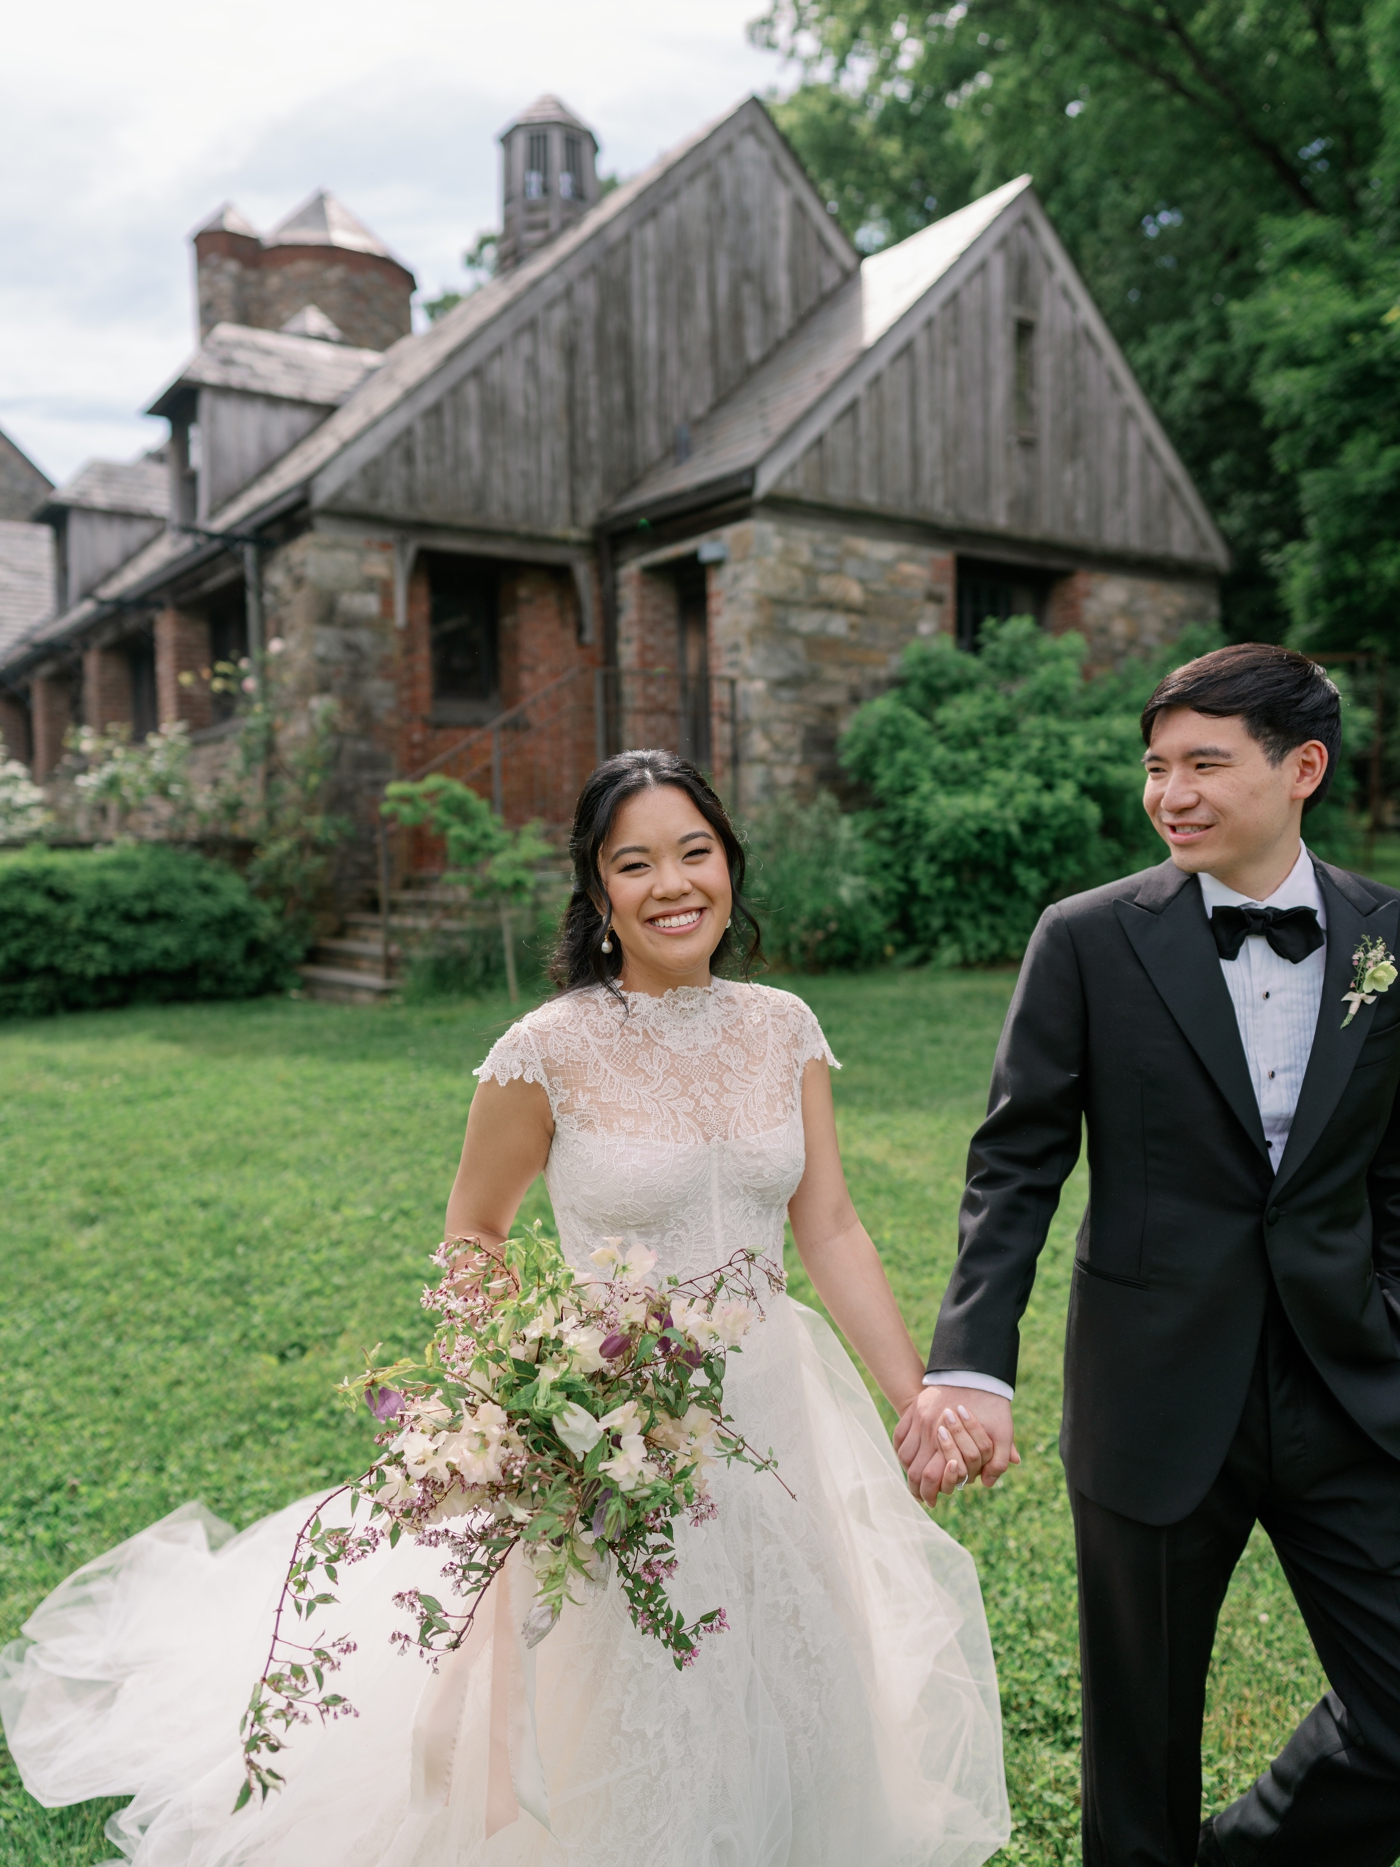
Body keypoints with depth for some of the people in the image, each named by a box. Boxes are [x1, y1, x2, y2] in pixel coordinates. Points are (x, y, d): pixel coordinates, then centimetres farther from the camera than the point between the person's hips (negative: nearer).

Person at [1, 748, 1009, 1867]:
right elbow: (472, 1237, -3)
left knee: (780, 1727, 22)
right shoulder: (551, 1051, -16)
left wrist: (923, 1397, -3)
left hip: (772, 1417, 5)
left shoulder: (783, 1029, -3)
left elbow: (829, 1229, 0)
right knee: (615, 1750, 15)